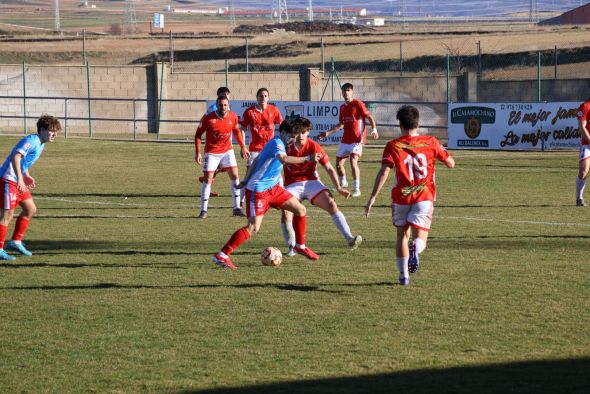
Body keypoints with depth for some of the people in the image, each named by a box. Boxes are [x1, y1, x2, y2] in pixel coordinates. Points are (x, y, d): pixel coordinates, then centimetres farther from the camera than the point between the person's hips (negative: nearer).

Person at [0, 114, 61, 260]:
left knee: (30, 209, 13)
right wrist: (20, 179, -37)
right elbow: (16, 157, -29)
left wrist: (27, 177, 13)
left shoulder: (40, 144, 15)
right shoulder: (32, 141, -17)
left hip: (18, 182, 10)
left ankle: (16, 242, 21)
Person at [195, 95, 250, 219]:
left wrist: (243, 147, 11)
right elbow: (198, 134, -7)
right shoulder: (208, 119, -18)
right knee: (207, 179, -5)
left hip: (227, 150, 4)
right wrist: (198, 152, -13)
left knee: (235, 176, -1)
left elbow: (236, 131, 12)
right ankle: (203, 210, 3)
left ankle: (237, 208, 6)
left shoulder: (233, 117, -7)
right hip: (211, 152, -3)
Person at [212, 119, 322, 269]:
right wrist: (307, 159, -40)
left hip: (272, 188, 10)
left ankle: (300, 246, 26)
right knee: (253, 227, -17)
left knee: (301, 210, 9)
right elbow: (284, 159, -39)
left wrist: (246, 180, 23)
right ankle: (221, 256, -15)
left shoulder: (276, 143, 12)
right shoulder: (276, 143, -18)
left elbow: (256, 160, 21)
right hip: (258, 190, -10)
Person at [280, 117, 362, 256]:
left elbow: (329, 168, -2)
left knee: (332, 204, -20)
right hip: (292, 185, 0)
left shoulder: (314, 147, -8)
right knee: (286, 212, -25)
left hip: (311, 182, 1)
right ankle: (291, 247, -9)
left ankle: (349, 239, -22)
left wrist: (338, 188, -8)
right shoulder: (286, 147, -8)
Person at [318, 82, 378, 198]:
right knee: (338, 162, 13)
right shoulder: (342, 107, 12)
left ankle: (357, 189, -20)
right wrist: (328, 133, 20)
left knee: (353, 161, -23)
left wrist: (374, 129, -28)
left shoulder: (358, 104, -7)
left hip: (357, 139, -7)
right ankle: (343, 182, 41)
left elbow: (369, 117, -12)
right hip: (345, 139, 7)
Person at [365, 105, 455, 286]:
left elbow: (384, 171, -15)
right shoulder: (430, 142, 1)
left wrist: (373, 196, -16)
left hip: (401, 196, 0)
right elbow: (451, 163, 8)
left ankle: (403, 274, 19)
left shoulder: (393, 146, -4)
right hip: (424, 196, 0)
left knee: (402, 235, 19)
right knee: (420, 238, -2)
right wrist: (441, 152, 28)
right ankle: (416, 249, -38)